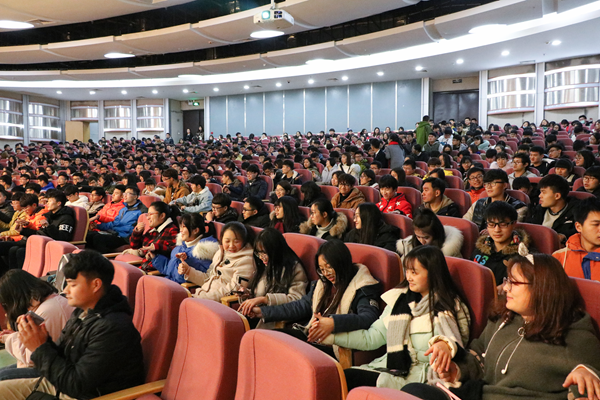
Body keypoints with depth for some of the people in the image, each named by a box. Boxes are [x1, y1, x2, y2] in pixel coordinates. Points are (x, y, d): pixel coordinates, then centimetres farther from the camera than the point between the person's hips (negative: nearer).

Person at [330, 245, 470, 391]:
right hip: (392, 367, 5)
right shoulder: (400, 299, 12)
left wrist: (444, 344, -41)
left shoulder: (450, 309, -2)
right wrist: (331, 336, 6)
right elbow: (373, 337, 13)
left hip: (420, 376, -5)